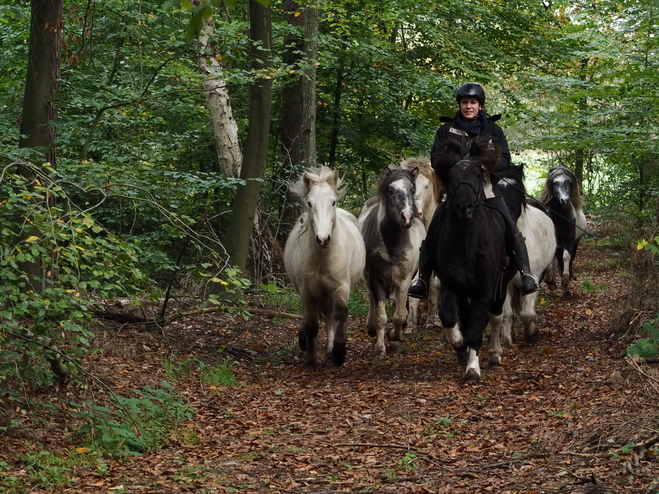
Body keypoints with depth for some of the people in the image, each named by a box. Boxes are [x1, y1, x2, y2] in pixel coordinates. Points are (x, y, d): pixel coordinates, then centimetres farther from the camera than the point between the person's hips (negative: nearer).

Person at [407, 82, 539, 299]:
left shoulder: (493, 130, 4)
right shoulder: (447, 130, 4)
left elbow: (505, 160, -1)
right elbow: (435, 158, 1)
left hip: (486, 187, 0)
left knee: (510, 228, -13)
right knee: (433, 231, -8)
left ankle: (526, 273, -7)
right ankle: (422, 277, -3)